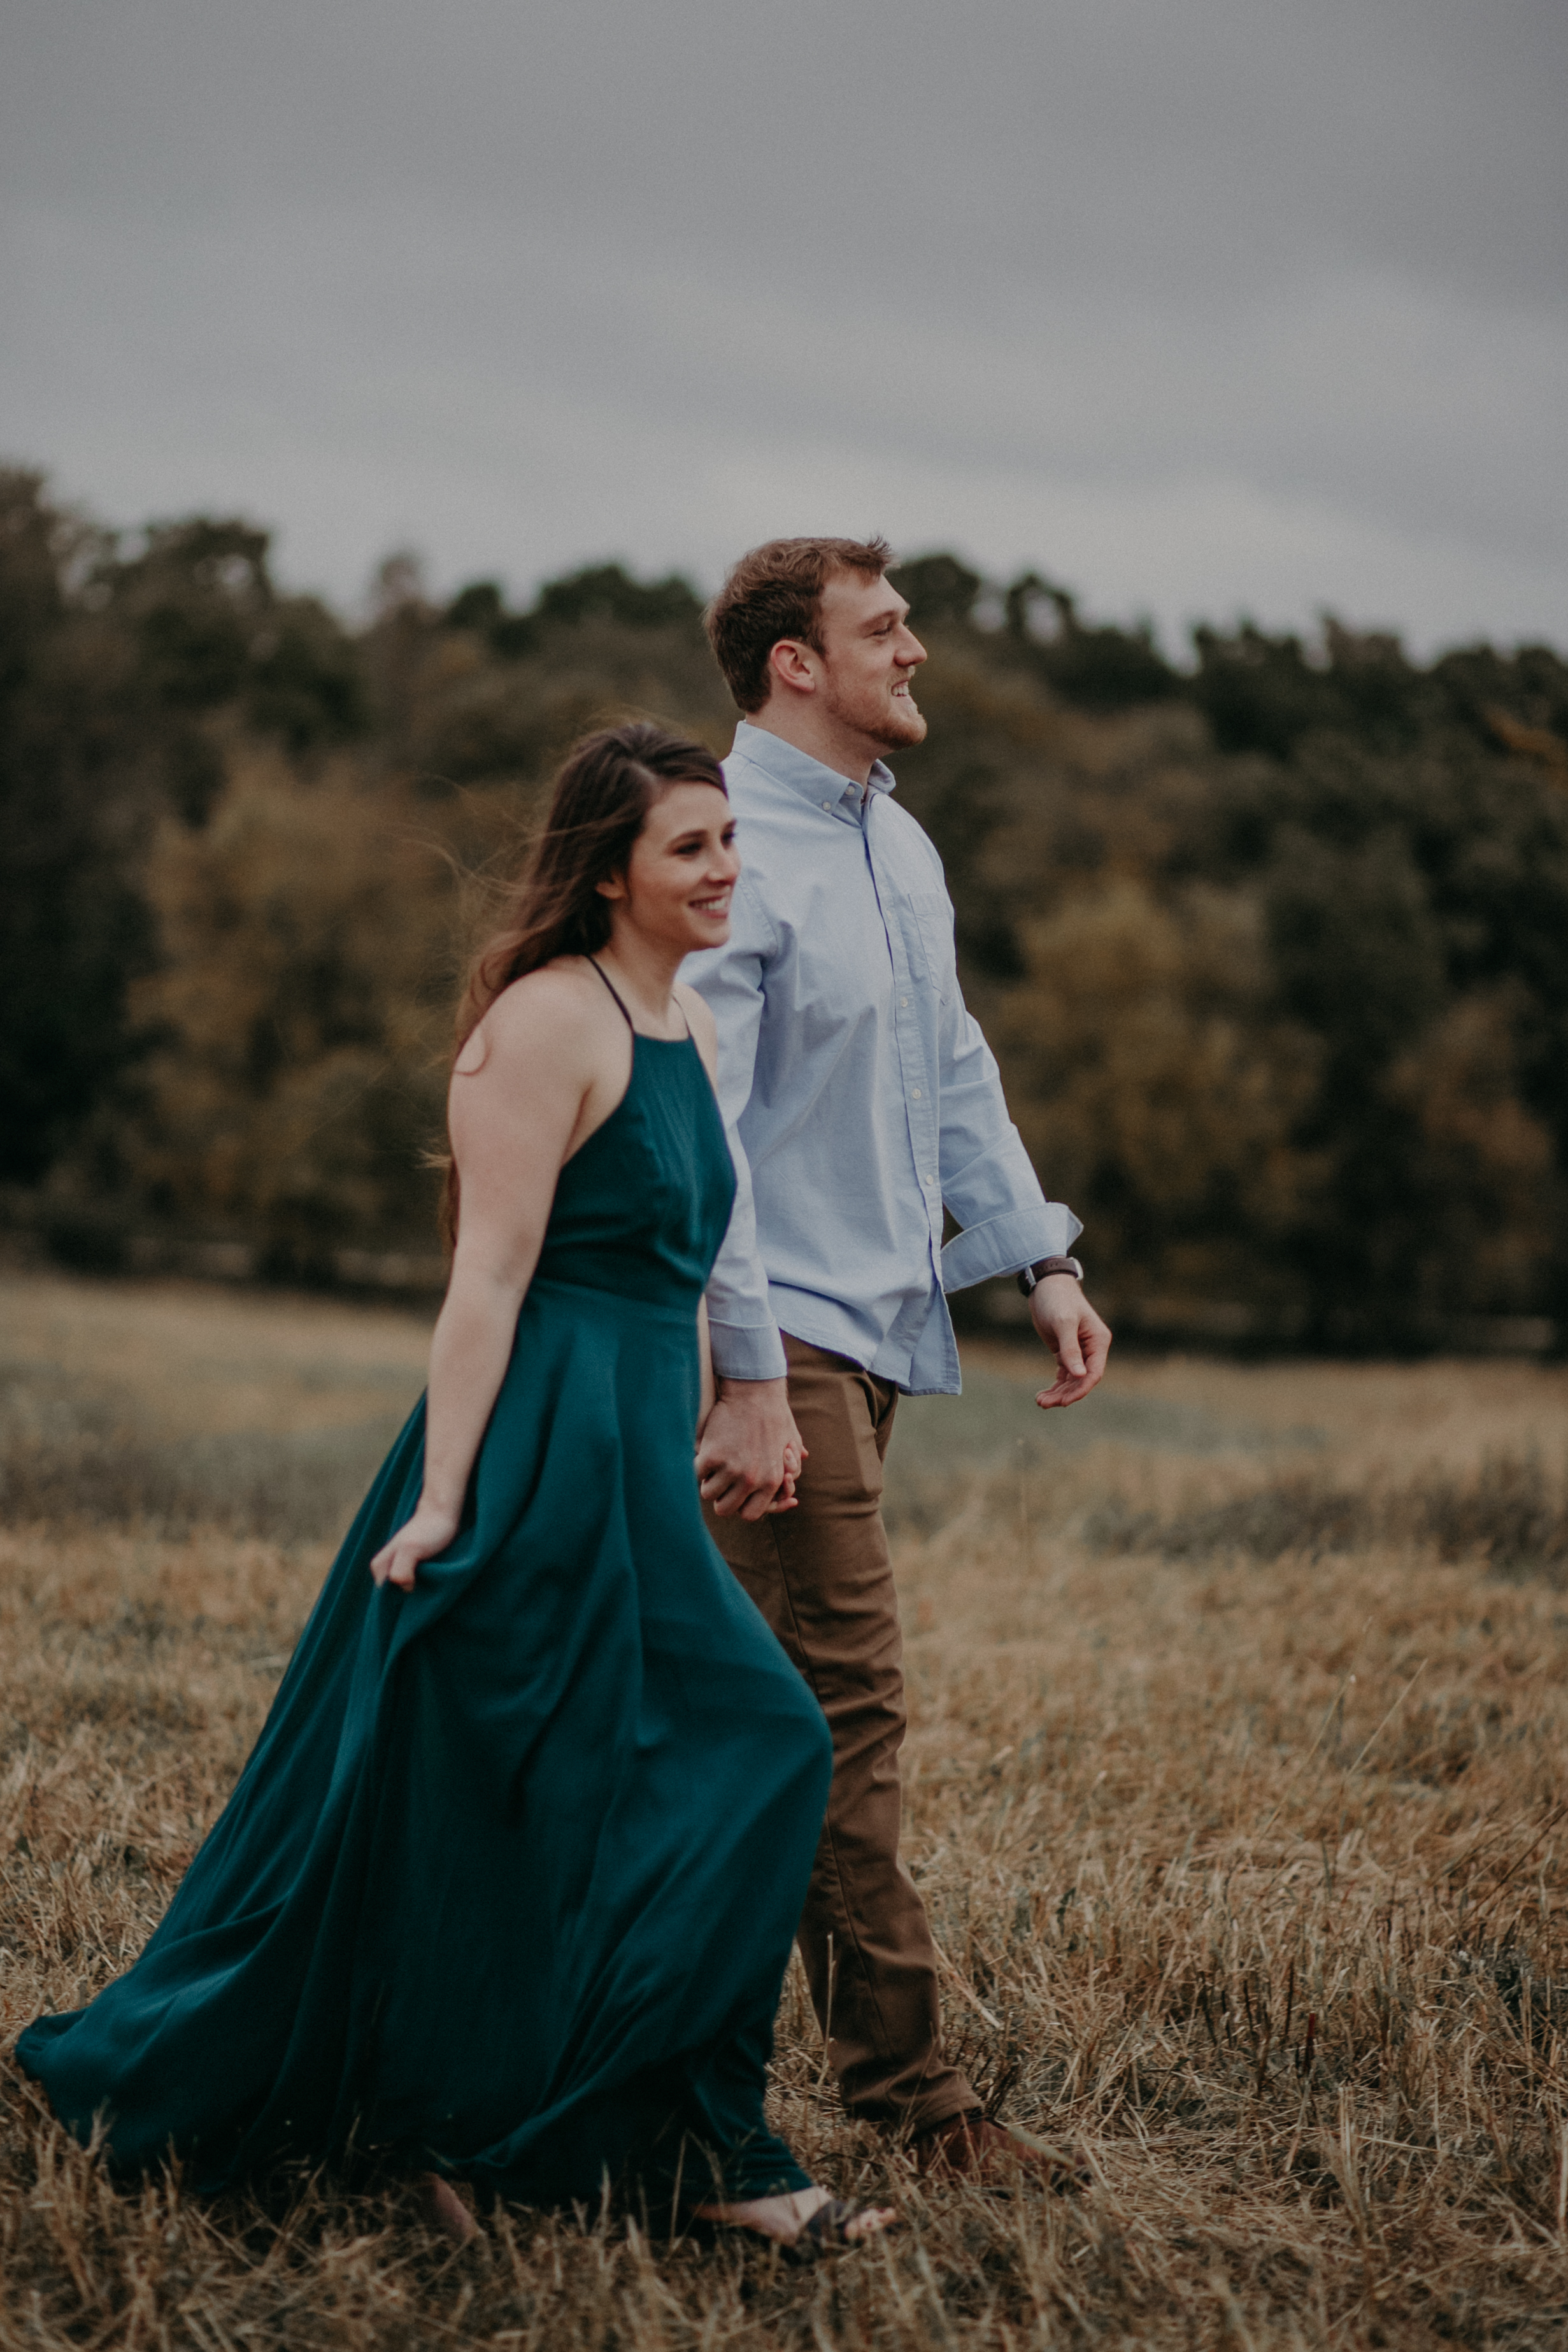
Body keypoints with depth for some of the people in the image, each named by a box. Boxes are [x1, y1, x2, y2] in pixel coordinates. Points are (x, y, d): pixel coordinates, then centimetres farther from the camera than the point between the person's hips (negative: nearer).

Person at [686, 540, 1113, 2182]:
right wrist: (747, 1375, -21)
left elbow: (952, 1072, 23)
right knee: (846, 1708, -7)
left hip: (876, 1328, 9)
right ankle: (904, 2083, -2)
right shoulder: (736, 848, -14)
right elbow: (695, 1130, -18)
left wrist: (1038, 1258, 14)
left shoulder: (898, 845, 15)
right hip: (782, 1330, -9)